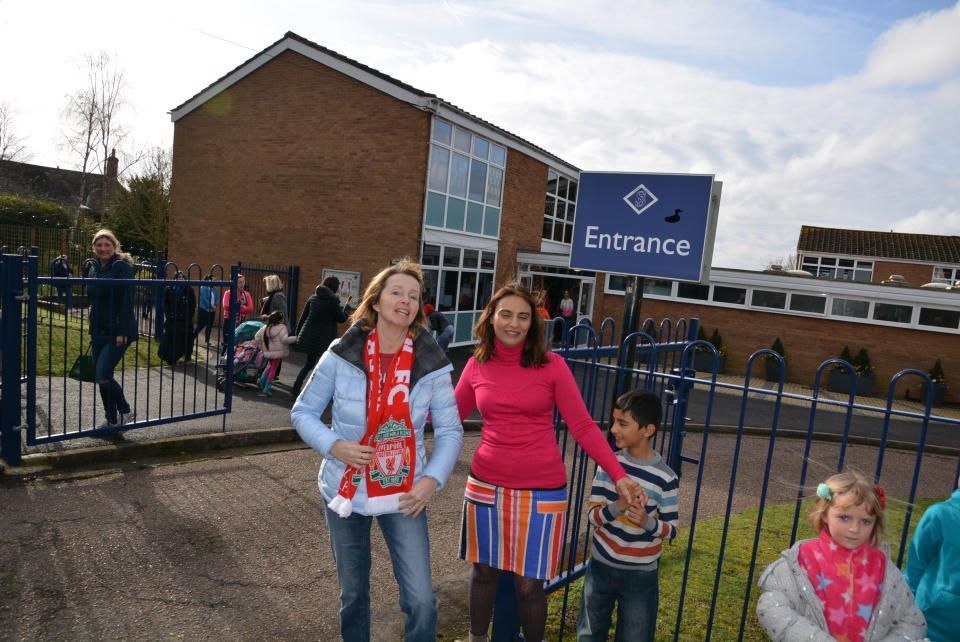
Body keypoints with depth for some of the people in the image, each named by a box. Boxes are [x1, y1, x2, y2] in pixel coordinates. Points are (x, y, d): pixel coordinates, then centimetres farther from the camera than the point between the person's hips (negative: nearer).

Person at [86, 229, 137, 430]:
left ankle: (125, 411, 7)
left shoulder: (122, 266, -9)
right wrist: (93, 332, 17)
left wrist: (122, 332, -21)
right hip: (98, 331, 8)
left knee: (103, 375, -14)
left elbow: (127, 301, -16)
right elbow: (94, 302, 19)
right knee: (100, 377, 9)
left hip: (117, 332, -8)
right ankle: (111, 420, 21)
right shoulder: (94, 269, 14)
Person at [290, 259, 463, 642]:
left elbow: (450, 431, -2)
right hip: (346, 490, 0)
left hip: (404, 495, 0)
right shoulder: (341, 354, -10)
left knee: (421, 600, -2)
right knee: (353, 595, 17)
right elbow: (303, 412, -1)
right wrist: (333, 446, -18)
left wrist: (432, 479, -14)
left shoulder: (431, 364, -9)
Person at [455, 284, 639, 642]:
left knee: (529, 583, 9)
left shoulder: (551, 365, -9)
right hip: (485, 486, 3)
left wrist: (618, 475, -16)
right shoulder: (477, 366, -1)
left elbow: (583, 426, -8)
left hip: (541, 491, -2)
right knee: (483, 570, 19)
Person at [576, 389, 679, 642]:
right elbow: (592, 514, -8)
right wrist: (617, 507, -27)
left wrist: (647, 521, -28)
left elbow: (671, 530, -8)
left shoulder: (666, 478, -15)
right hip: (601, 566, 3)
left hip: (641, 575, -3)